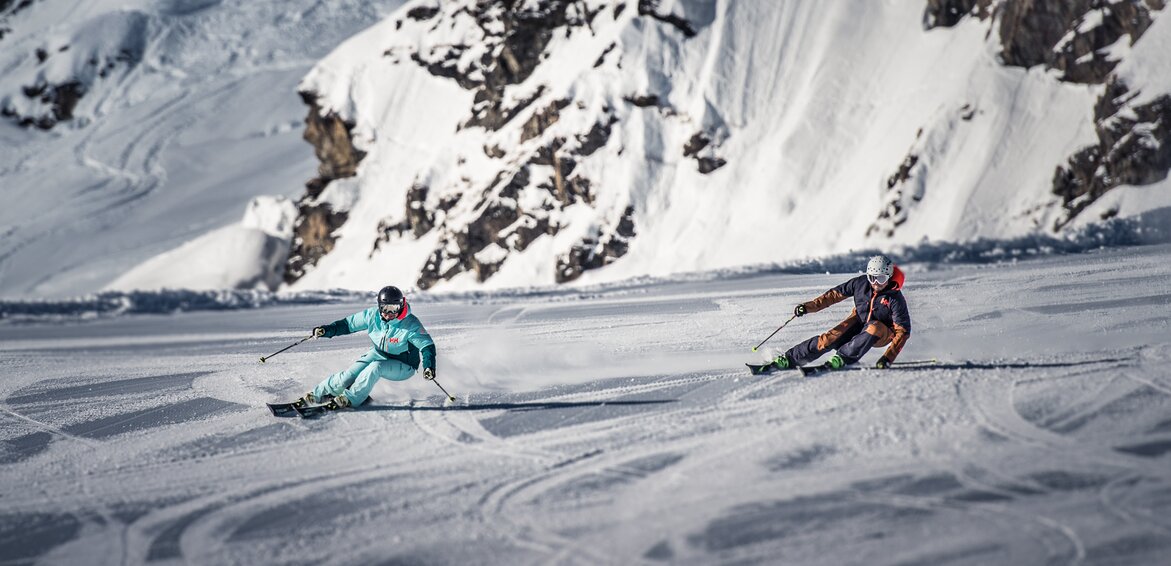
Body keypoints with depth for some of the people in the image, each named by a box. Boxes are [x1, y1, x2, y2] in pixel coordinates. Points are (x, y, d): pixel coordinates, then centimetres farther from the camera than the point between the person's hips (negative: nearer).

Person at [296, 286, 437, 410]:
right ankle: (316, 394, -14)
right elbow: (349, 323, -1)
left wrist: (429, 367, -39)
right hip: (378, 354, 4)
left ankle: (349, 399, -32)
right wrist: (327, 330, -15)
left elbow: (427, 346, -22)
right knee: (349, 375, -18)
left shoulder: (410, 325, -25)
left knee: (375, 368, -34)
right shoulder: (373, 315, -12)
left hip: (403, 366, -4)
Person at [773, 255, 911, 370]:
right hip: (859, 322, 3)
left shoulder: (895, 298, -24)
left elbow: (903, 330, -24)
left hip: (883, 333, -3)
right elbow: (836, 294, -2)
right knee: (830, 339, -18)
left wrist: (888, 358, -33)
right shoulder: (861, 283, -14)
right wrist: (808, 307, -5)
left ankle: (842, 358, -29)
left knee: (874, 329, -38)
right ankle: (789, 359, -13)